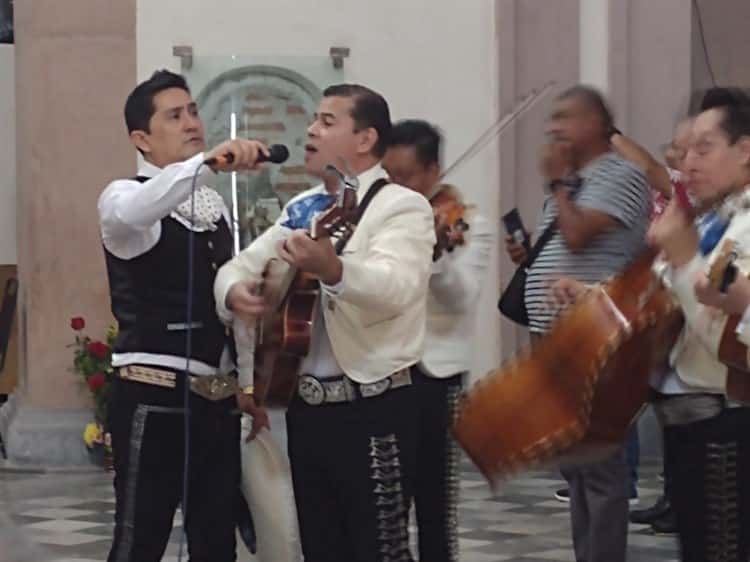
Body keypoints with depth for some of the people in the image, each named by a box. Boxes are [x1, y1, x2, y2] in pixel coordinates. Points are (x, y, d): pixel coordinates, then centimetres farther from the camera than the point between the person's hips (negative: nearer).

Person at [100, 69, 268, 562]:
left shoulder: (216, 204, 14)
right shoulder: (125, 196, -9)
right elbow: (130, 214, -36)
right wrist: (209, 161, -46)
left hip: (217, 396, 7)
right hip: (154, 397, -7)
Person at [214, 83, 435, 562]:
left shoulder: (402, 207, -10)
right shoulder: (302, 209, 14)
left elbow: (395, 288, -28)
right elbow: (239, 266, 15)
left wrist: (332, 270, -47)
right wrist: (236, 292, -10)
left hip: (374, 410, -8)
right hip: (308, 408, 8)